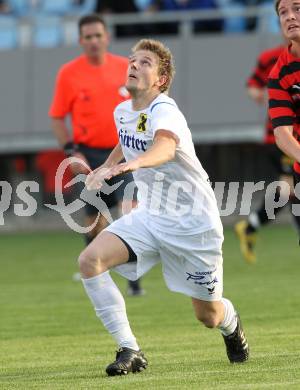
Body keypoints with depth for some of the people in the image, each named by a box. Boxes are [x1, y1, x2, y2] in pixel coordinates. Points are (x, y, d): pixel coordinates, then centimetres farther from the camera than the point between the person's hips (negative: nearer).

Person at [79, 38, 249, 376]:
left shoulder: (164, 111, -24)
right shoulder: (122, 111, 1)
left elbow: (166, 147, -50)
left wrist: (132, 164, -67)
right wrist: (106, 166, 16)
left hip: (193, 223, -6)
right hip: (149, 216, 6)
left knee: (208, 316, 6)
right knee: (90, 260, -20)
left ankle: (231, 324, 46)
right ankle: (129, 350, -14)